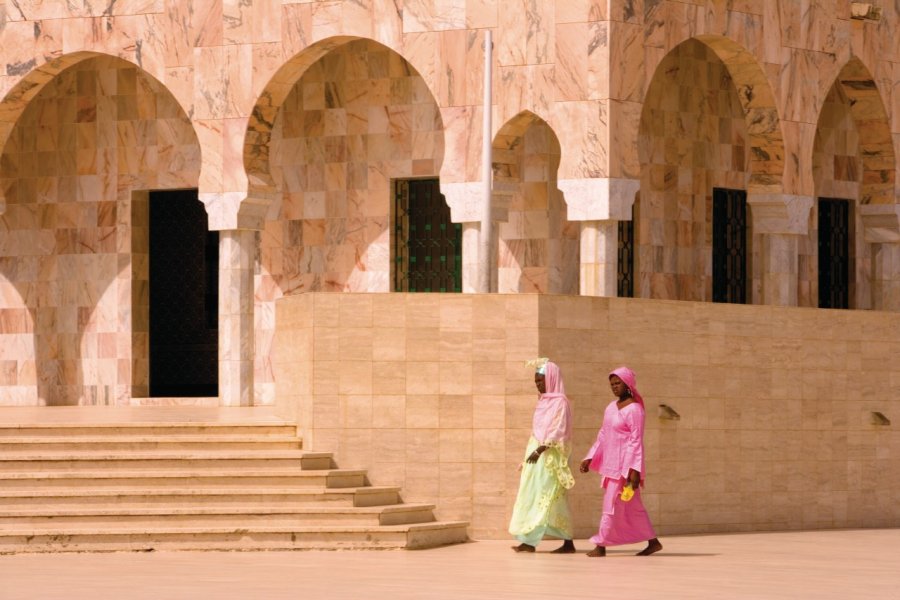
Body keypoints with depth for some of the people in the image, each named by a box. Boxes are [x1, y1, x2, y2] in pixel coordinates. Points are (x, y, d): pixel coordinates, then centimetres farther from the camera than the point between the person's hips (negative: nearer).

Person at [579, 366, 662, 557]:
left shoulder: (634, 409, -13)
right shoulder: (611, 407, 12)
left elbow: (636, 441, -16)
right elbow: (602, 435, 16)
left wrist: (635, 470, -20)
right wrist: (589, 459, 10)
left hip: (625, 463, -8)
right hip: (610, 463, 8)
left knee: (612, 504, -6)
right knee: (632, 507, 11)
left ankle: (601, 545, -1)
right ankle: (653, 541, 17)